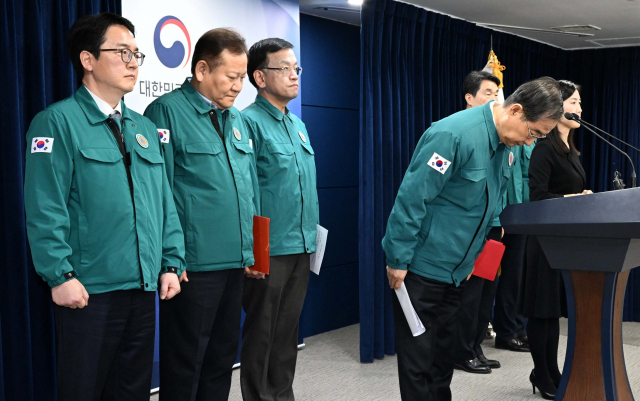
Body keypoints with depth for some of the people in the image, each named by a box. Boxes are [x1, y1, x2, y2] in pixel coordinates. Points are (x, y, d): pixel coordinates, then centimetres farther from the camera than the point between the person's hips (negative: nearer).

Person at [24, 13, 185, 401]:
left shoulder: (145, 129, 14)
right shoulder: (58, 121, -6)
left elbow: (165, 202, 15)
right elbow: (45, 209, -12)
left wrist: (171, 264, 8)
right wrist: (61, 275, -17)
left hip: (144, 287, 6)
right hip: (88, 291, -6)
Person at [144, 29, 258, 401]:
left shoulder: (237, 119, 14)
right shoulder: (167, 112, -8)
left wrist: (253, 249, 14)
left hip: (236, 263, 7)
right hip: (193, 267, -7)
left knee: (223, 358, 17)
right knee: (184, 368, 4)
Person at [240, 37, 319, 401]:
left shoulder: (298, 125, 14)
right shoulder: (249, 122, -11)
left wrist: (312, 236, 16)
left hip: (301, 249, 8)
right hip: (269, 250, -7)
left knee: (288, 330, 16)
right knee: (262, 332, 4)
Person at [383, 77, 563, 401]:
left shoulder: (503, 144, 5)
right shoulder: (455, 135, -24)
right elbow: (411, 199, -23)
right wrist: (398, 261, -19)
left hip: (456, 271, 8)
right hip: (421, 269, -8)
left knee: (444, 358, 16)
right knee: (418, 362, 1)